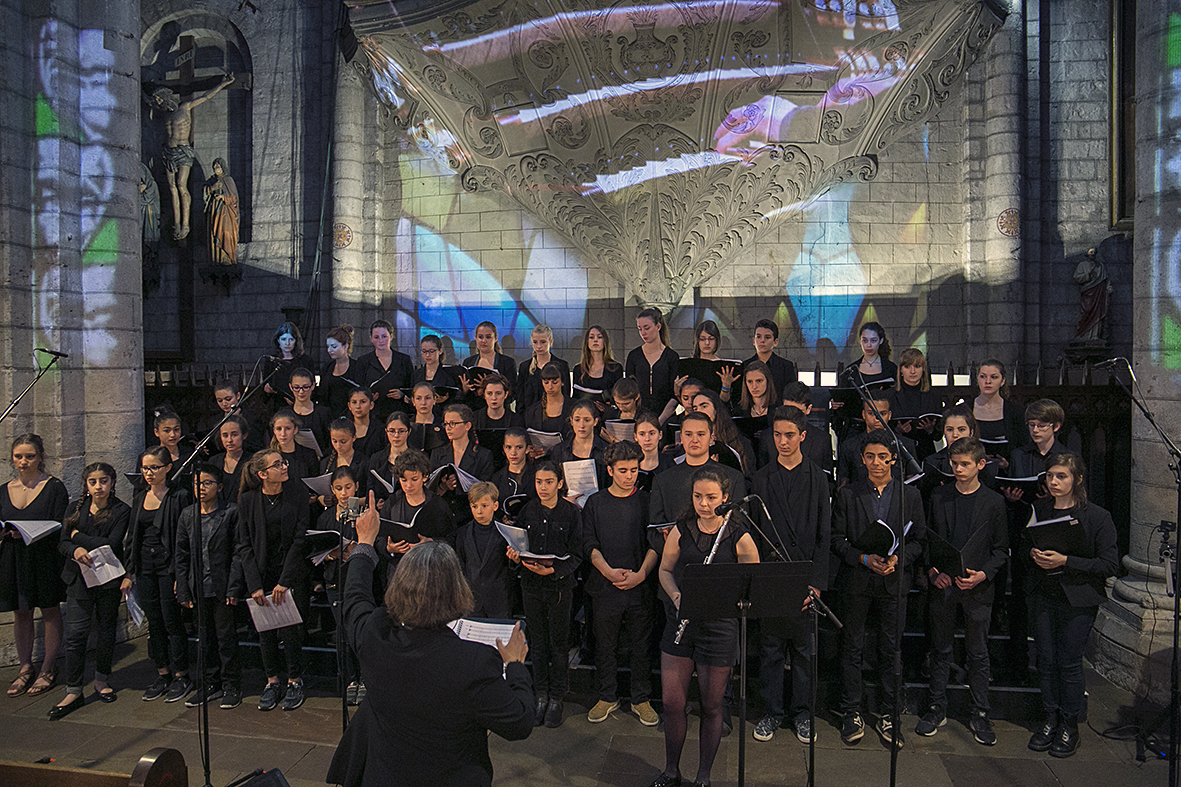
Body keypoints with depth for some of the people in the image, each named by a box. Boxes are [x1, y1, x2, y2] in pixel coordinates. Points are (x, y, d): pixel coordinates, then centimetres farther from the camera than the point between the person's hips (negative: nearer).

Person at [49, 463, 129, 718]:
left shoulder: (121, 510, -4)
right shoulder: (76, 508, 7)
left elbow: (112, 544, -14)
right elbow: (62, 544, 3)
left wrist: (78, 536, -7)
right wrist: (76, 550, -19)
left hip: (108, 579, -2)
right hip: (79, 579, 2)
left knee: (105, 631, 9)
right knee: (75, 633, -3)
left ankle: (101, 681, 27)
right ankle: (73, 692, 6)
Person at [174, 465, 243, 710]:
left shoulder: (231, 512, -6)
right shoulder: (187, 515, 8)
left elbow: (237, 552, -7)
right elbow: (181, 556, 10)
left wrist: (233, 588, -12)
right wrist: (183, 591, 5)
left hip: (222, 587, -4)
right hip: (198, 588, 5)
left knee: (226, 637, 3)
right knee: (205, 638, 13)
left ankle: (231, 685, 16)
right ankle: (210, 684, 27)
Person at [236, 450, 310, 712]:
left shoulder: (296, 494, -6)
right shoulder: (248, 500, -3)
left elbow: (300, 539, -7)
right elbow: (244, 545, -1)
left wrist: (284, 581, -12)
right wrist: (255, 585, -9)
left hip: (292, 574, -1)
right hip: (262, 574, 2)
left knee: (289, 629, -3)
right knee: (265, 631, 6)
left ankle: (295, 681, 17)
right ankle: (272, 681, 26)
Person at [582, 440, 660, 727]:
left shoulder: (646, 501, 4)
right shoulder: (595, 503, 4)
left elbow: (656, 543, 0)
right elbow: (589, 545, 0)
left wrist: (641, 573, -14)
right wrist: (610, 572, -14)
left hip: (640, 587, 0)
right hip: (605, 586, 0)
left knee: (641, 646, 8)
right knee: (604, 645, 10)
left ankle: (641, 700, 24)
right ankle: (607, 698, 27)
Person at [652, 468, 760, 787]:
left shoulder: (739, 538, -9)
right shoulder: (681, 530, 0)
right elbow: (665, 570, 9)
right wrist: (676, 597, -10)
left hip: (719, 626, -3)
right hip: (680, 622, 3)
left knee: (711, 706, 9)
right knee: (672, 703, 7)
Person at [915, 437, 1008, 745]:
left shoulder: (994, 502, -1)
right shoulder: (938, 497, 3)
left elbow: (1001, 549, 3)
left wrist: (983, 574, -12)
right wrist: (933, 569, -8)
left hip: (977, 586, -1)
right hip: (942, 584, 1)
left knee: (978, 653, 8)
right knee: (941, 649, 10)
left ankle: (979, 714, 22)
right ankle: (937, 708, 22)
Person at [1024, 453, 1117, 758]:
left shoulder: (1098, 517, -9)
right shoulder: (1037, 509, 4)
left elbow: (1110, 564, -11)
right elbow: (1023, 545, 15)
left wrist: (1065, 561, -19)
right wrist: (1033, 553, -8)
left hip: (1078, 598, -4)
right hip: (1043, 594, 4)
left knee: (1069, 661, 3)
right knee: (1046, 659, 9)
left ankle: (1069, 725, 21)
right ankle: (1051, 719, 25)